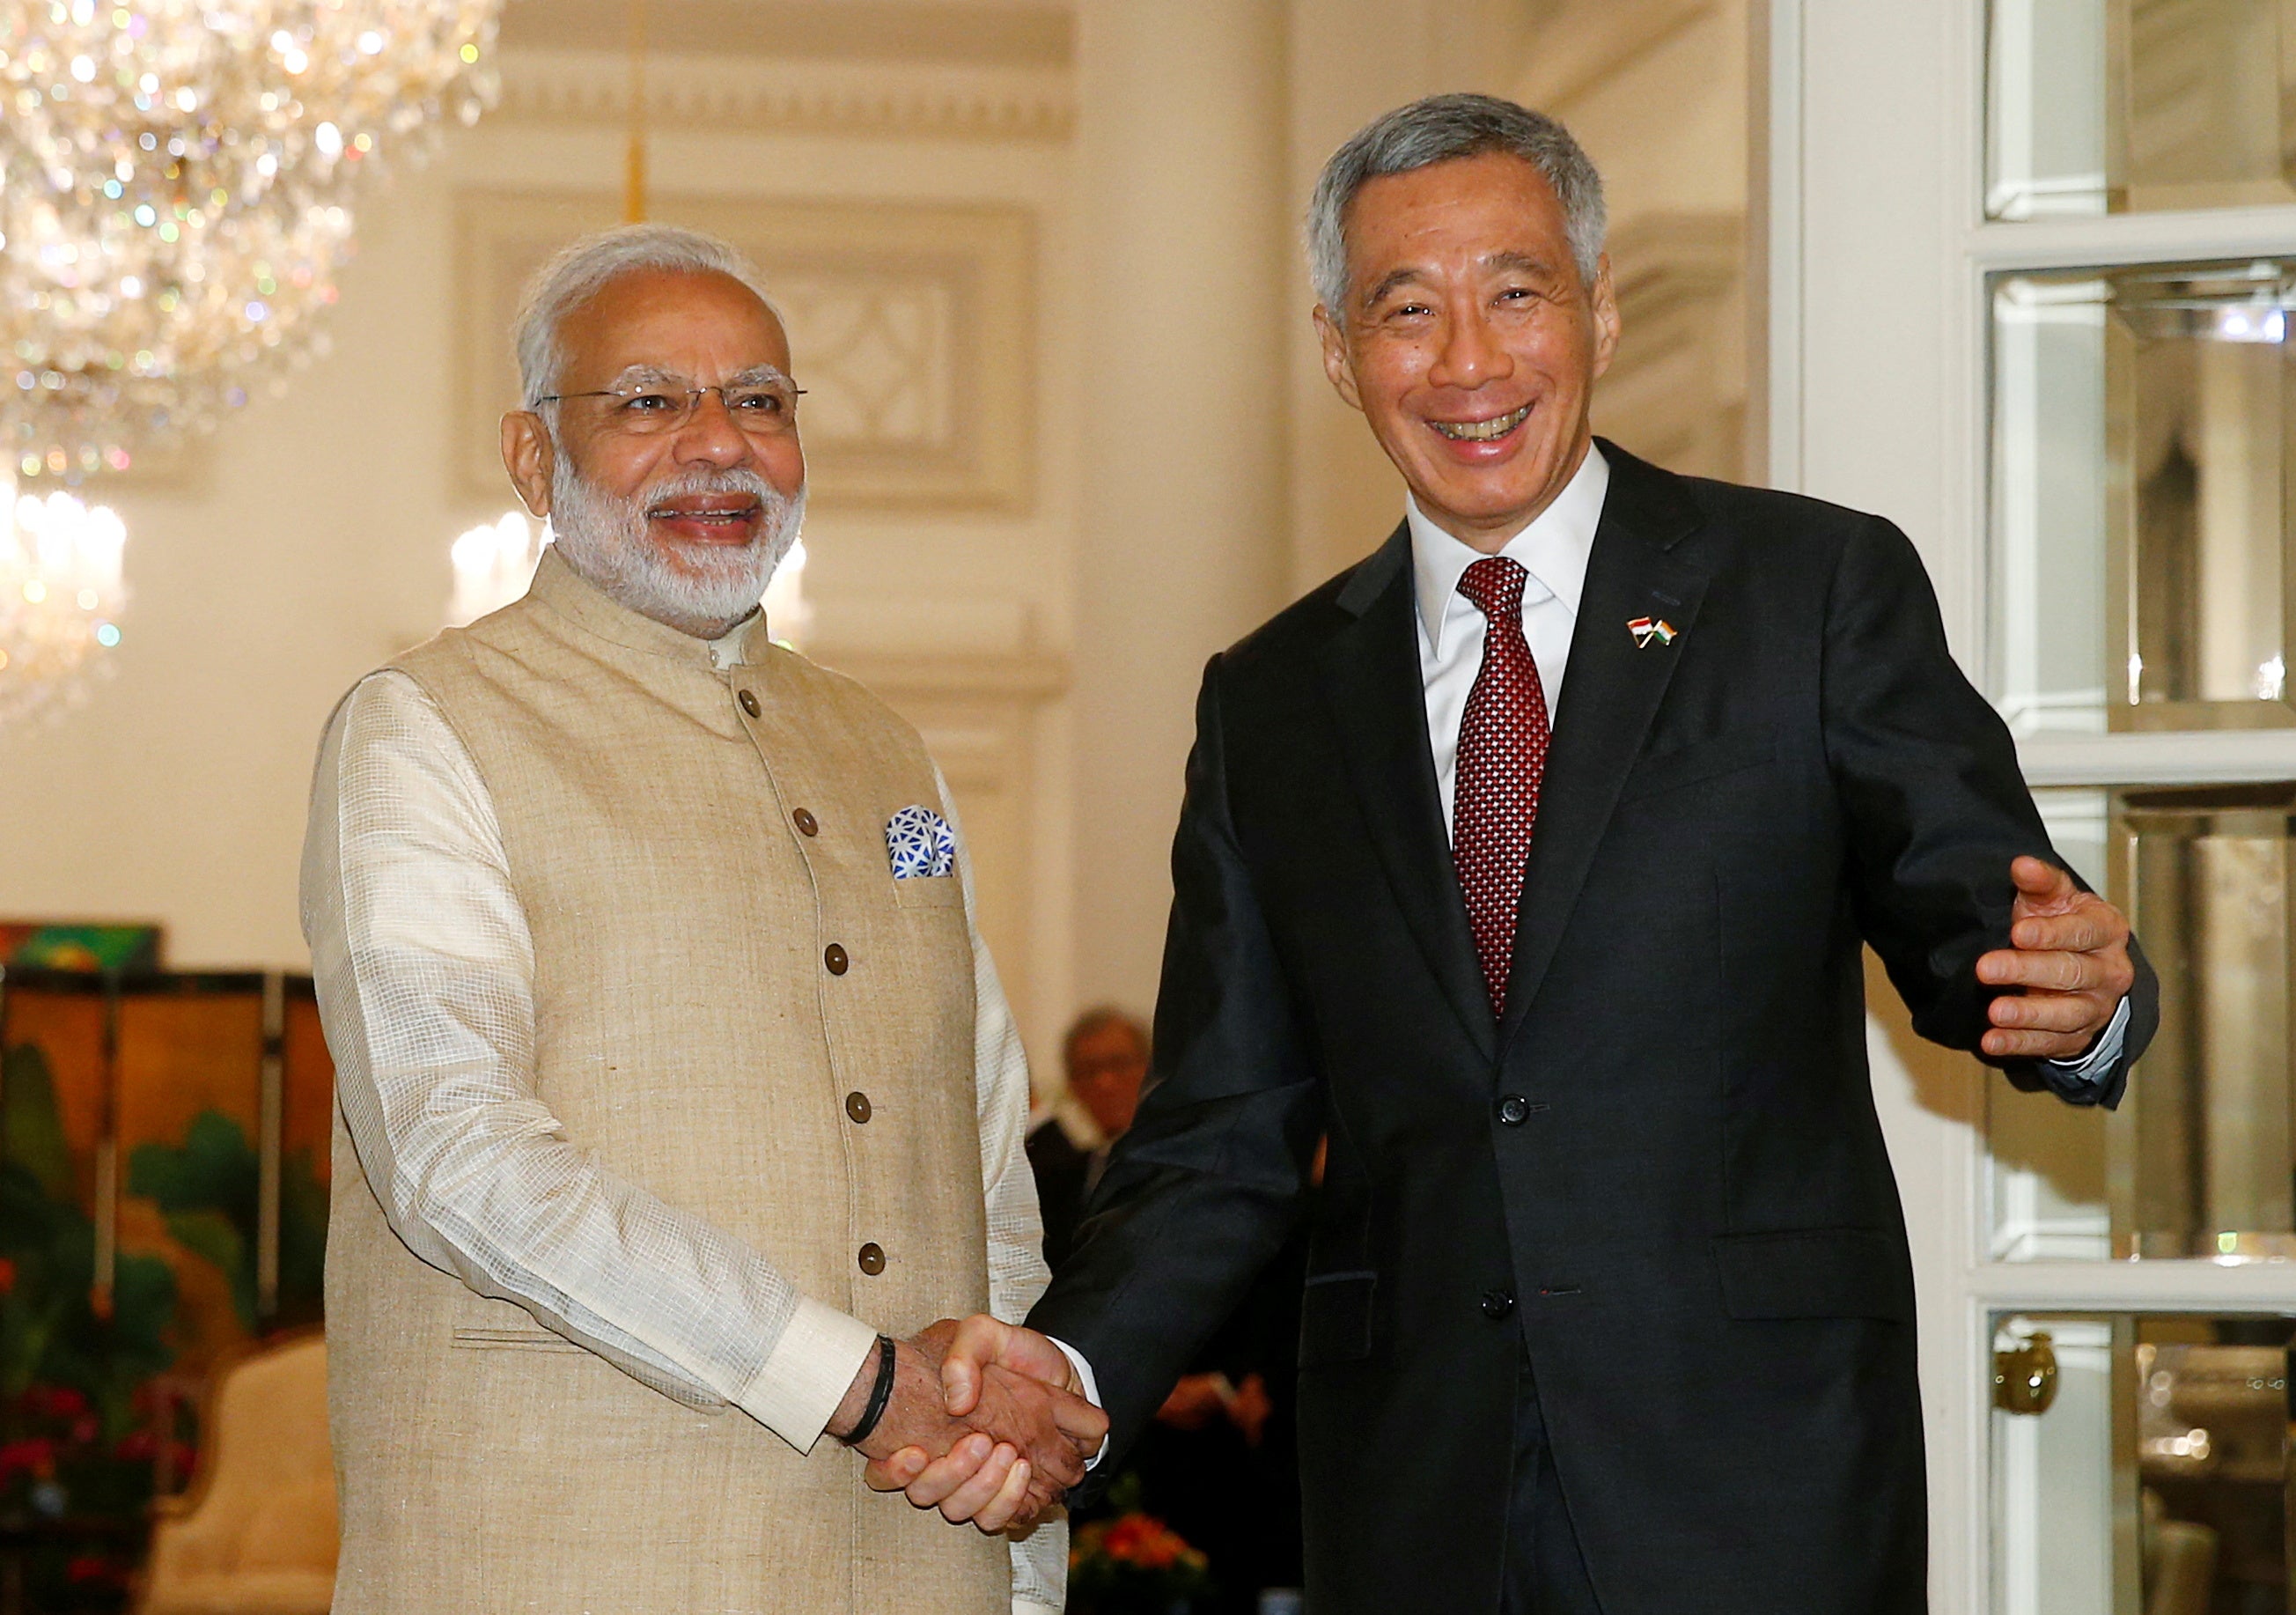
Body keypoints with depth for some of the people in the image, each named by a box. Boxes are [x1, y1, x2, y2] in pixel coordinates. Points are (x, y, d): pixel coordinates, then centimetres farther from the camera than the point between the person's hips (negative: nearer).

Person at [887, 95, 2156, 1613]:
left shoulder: (1822, 588, 2)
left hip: (1758, 1484, -3)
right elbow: (1228, 1129, 10)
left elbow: (1971, 907, -1)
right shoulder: (1271, 702, 11)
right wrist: (1076, 1362, -7)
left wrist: (2076, 993, -25)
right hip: (1415, 1490, 3)